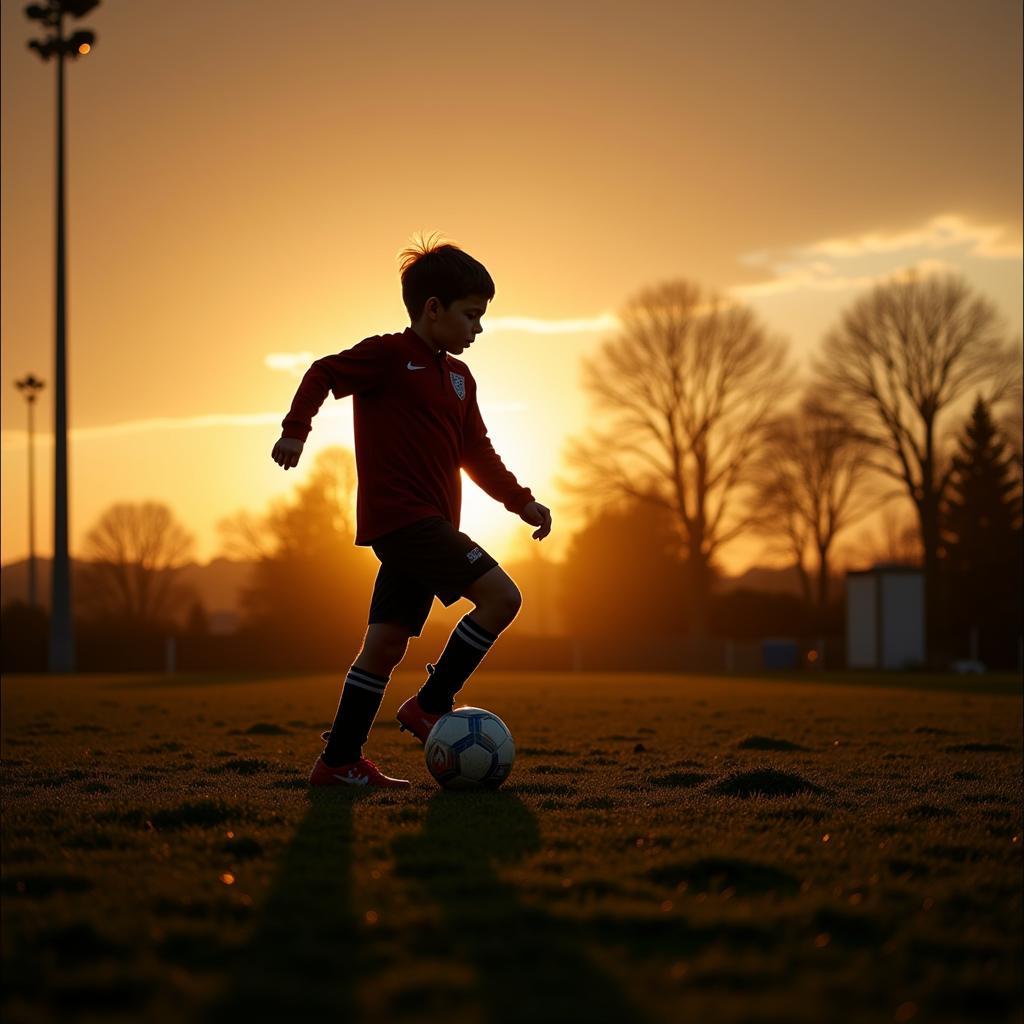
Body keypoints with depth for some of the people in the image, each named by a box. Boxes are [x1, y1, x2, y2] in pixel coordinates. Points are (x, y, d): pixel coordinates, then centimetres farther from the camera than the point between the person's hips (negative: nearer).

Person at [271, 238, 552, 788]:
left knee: (387, 643, 8)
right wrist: (296, 429, -15)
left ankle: (339, 762, 13)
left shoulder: (459, 377, 18)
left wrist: (521, 501, 12)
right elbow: (323, 373, -2)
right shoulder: (388, 354, -5)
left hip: (430, 524, 9)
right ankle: (429, 705, -6)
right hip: (402, 515, -9)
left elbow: (477, 454, 21)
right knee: (501, 597, -16)